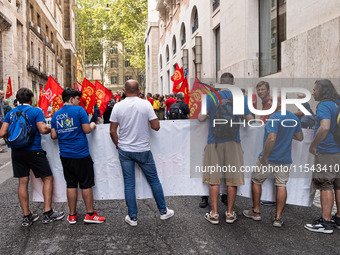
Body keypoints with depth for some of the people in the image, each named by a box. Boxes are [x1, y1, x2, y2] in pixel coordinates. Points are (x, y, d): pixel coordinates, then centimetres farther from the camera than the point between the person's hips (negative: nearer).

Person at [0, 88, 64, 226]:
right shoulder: (36, 111, -8)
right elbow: (43, 129, -19)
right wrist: (52, 128, 1)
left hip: (17, 151, 5)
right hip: (34, 151, -5)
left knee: (23, 182, 9)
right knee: (48, 178, 6)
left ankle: (26, 216, 15)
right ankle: (48, 213, 4)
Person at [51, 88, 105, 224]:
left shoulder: (56, 114, 8)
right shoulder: (79, 110, -8)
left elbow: (53, 135, 7)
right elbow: (86, 130, -11)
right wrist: (92, 125, 10)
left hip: (65, 155, 5)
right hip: (81, 154, -5)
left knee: (71, 185, 11)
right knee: (86, 185, 4)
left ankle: (72, 215, 17)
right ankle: (90, 214, 11)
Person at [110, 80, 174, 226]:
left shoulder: (118, 107, -4)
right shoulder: (146, 105, -9)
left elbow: (112, 131, -2)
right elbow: (156, 127, -8)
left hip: (124, 151, 1)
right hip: (143, 150, -1)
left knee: (129, 184, 9)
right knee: (154, 180, 13)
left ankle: (132, 217, 15)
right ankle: (163, 211, 24)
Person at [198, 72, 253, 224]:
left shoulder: (211, 97, -3)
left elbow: (201, 118, -6)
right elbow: (250, 119, 5)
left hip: (215, 142, -1)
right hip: (233, 142, 1)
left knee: (214, 179, 6)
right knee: (232, 178, 8)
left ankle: (214, 214, 9)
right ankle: (230, 213, 15)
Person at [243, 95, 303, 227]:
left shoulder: (275, 118, -19)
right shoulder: (294, 118, 5)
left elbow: (271, 139, -28)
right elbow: (300, 137, 14)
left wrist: (264, 157, -20)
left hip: (269, 159, -6)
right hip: (285, 160, 6)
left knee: (256, 181, 13)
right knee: (281, 186, 8)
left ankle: (256, 211, 22)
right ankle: (278, 218, 10)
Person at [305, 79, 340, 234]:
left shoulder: (324, 105, -14)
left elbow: (325, 127, -28)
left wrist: (313, 145, -19)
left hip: (327, 152, -9)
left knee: (325, 186, -4)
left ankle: (325, 223, 1)